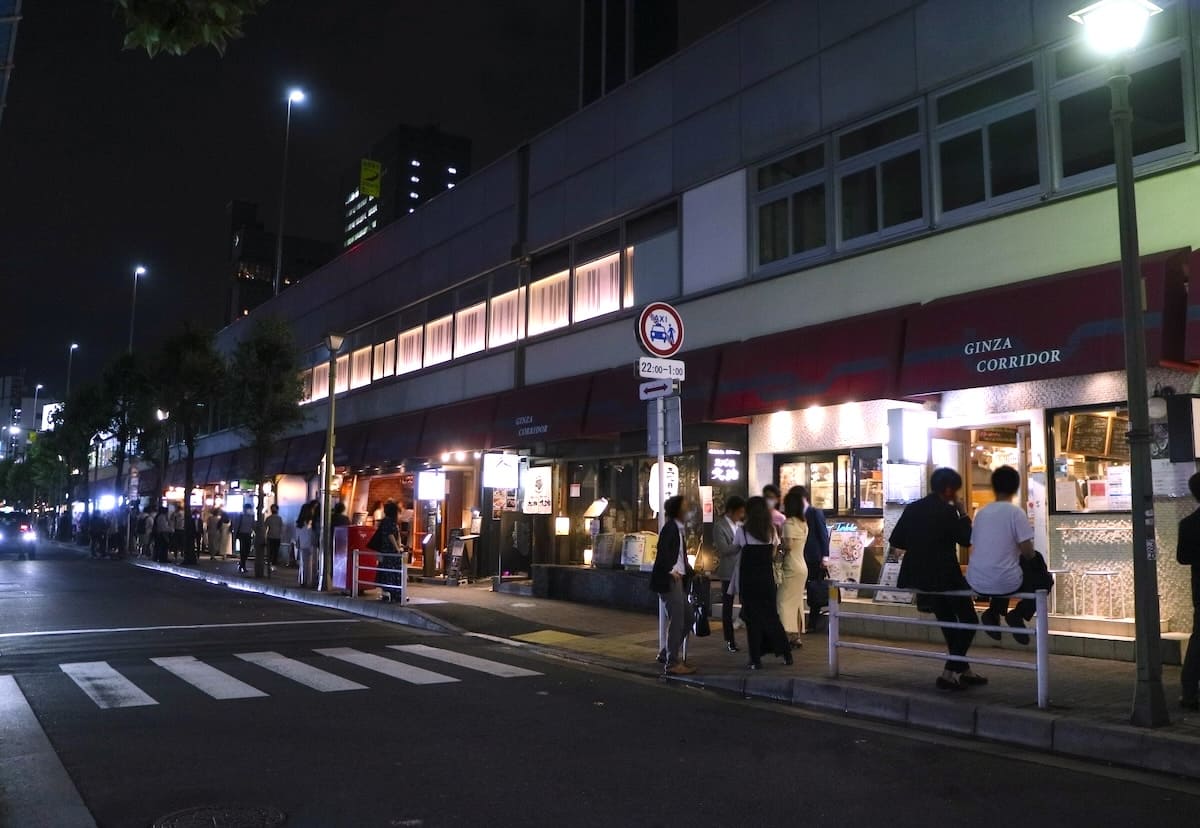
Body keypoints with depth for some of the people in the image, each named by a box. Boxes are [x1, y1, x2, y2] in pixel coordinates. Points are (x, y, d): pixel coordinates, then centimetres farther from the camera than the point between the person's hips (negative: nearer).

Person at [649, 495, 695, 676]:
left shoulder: (679, 528, 16)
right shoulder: (670, 527, -12)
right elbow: (662, 549, -26)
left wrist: (688, 569, 10)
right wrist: (671, 570, -21)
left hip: (678, 580, 10)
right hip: (669, 580, -10)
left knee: (687, 618, 14)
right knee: (676, 621, -6)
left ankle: (668, 654, 24)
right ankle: (672, 663, 2)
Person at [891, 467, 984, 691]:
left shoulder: (912, 508, 3)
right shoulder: (947, 511, -14)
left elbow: (895, 543, 5)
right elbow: (966, 540, -5)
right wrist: (963, 513, 2)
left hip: (915, 576, 7)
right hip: (944, 577, -7)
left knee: (948, 620, 25)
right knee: (969, 621, 11)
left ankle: (963, 669, 32)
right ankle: (950, 673, 4)